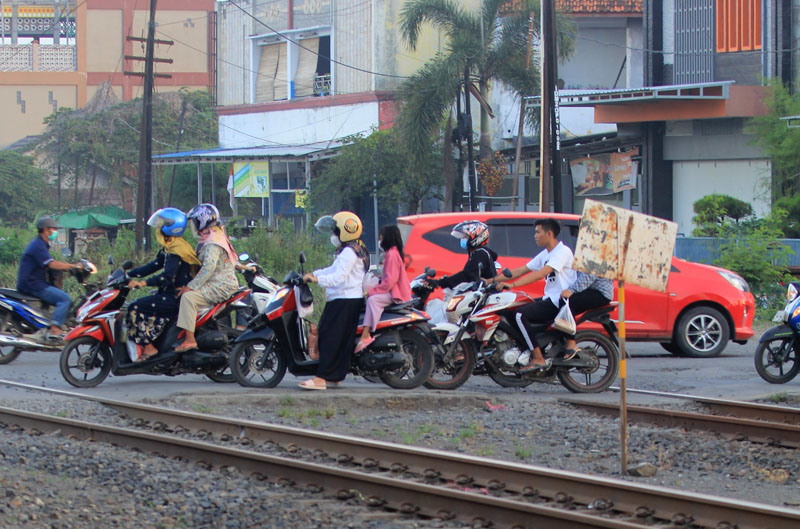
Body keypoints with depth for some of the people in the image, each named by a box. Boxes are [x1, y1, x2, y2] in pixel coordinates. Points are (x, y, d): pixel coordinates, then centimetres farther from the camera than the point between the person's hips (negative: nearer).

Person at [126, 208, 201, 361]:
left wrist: (143, 283, -37)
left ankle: (148, 347, -14)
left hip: (176, 297, -11)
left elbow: (167, 277, -28)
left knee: (136, 309, -15)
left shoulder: (175, 251, -18)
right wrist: (128, 274, 17)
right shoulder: (169, 249, 15)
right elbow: (154, 266, 21)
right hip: (171, 294, 11)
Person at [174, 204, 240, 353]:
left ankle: (190, 339, -31)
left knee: (188, 297, -25)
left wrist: (190, 287, -24)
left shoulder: (212, 243, -16)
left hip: (221, 287, -11)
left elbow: (208, 268, -25)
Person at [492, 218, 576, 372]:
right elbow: (521, 271, 16)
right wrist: (493, 280, 10)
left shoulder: (563, 251, -14)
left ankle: (538, 359, -23)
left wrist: (512, 285, -31)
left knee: (522, 315, -25)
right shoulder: (545, 254, 16)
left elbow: (541, 274, -25)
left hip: (559, 301, -10)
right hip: (549, 299, 10)